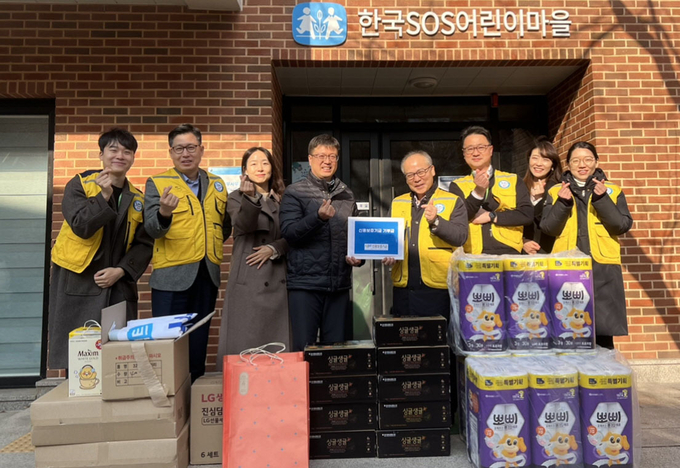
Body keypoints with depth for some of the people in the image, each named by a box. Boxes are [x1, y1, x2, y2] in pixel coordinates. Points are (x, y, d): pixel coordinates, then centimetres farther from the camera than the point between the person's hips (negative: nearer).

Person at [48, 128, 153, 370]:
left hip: (119, 286, 3)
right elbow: (81, 226, -14)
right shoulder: (79, 185, 0)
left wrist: (121, 270, -8)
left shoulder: (138, 199, 7)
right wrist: (104, 196, -21)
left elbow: (144, 244, 4)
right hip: (76, 284, -2)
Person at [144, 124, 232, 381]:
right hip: (171, 275, -3)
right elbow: (152, 229, -11)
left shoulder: (217, 185, 11)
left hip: (207, 275, 4)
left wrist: (213, 245, -1)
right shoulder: (157, 183, 0)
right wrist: (164, 212, -31)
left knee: (199, 344, 14)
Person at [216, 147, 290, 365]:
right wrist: (249, 197, -30)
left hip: (278, 280, 3)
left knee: (278, 344, 7)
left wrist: (273, 249, -10)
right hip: (248, 281, -3)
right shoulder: (236, 198, 6)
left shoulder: (282, 200, 15)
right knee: (245, 344, -1)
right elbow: (244, 225, -15)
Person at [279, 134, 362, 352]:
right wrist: (318, 217, -26)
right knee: (304, 347, 2)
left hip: (339, 284, 4)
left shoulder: (346, 195, 12)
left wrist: (358, 256, 2)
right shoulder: (295, 192, 0)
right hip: (305, 283, -4)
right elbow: (288, 232, -12)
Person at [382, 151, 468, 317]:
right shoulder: (397, 203, 14)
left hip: (438, 288, -4)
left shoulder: (453, 202, 2)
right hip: (403, 287, 4)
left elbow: (461, 236, -10)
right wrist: (388, 254, -1)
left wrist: (435, 221, -25)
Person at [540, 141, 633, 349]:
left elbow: (623, 225, -1)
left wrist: (602, 199, -11)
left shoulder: (613, 190, 10)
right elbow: (548, 228, 2)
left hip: (603, 267, 0)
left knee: (603, 331, 1)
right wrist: (563, 203, -11)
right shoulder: (556, 192, 10)